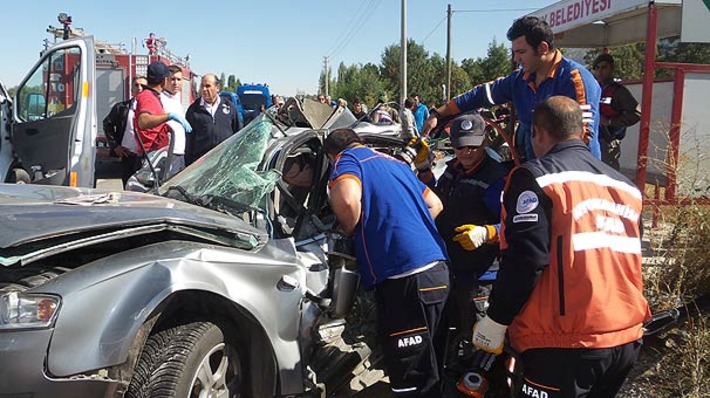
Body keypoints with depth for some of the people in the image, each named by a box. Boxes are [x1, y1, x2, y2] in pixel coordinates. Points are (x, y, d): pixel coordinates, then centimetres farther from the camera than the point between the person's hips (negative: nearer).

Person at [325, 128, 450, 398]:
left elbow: (346, 200, -20)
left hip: (406, 275, -8)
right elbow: (435, 204, 29)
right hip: (436, 267, 9)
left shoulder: (348, 159, 3)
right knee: (423, 370, 22)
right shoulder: (394, 162, 25)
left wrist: (349, 230, -1)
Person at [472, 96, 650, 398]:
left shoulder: (535, 177, -10)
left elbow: (525, 260, -17)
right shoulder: (625, 185, 13)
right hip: (627, 338, 8)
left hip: (568, 343, -7)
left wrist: (496, 320, -8)